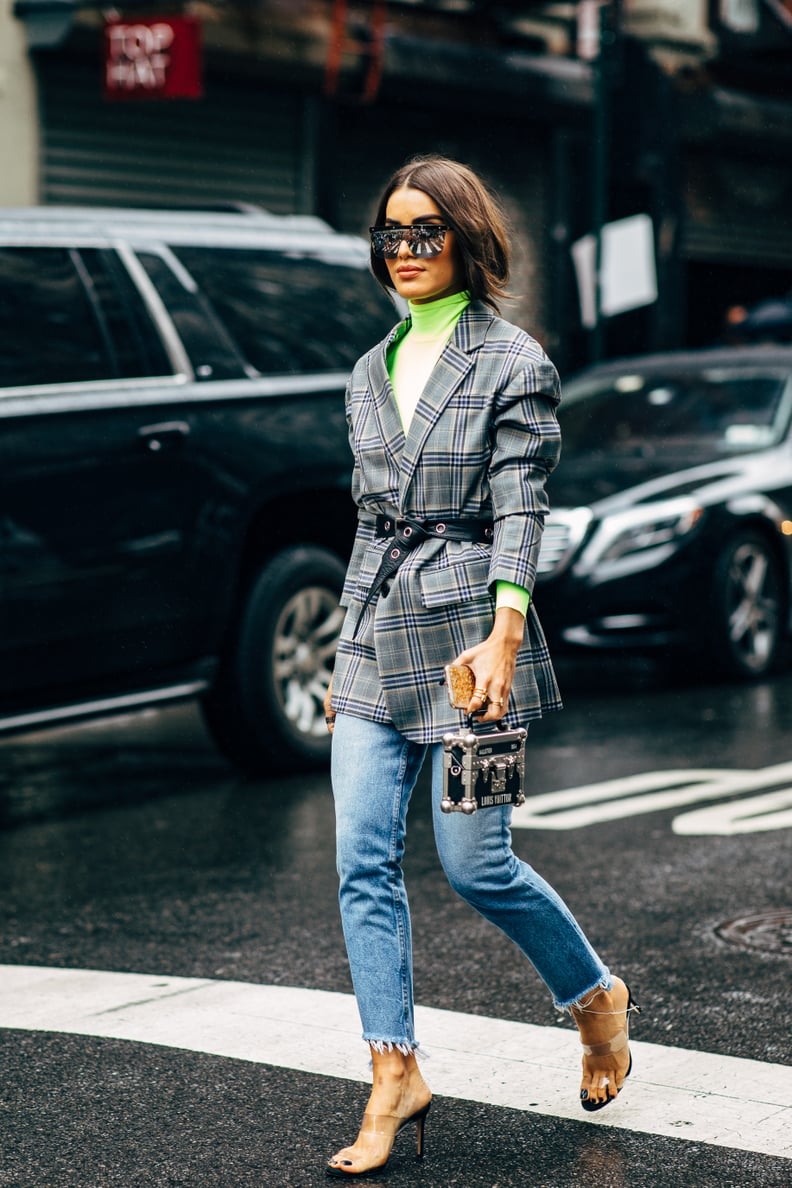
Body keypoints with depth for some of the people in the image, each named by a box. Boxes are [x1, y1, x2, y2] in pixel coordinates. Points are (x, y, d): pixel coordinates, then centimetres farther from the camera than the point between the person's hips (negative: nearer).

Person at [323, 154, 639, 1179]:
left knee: (474, 862, -3)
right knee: (363, 863, -2)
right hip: (375, 640, 6)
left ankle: (596, 998, 23)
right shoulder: (370, 374, 15)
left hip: (466, 628, -6)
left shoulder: (512, 363, -3)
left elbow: (519, 510, -11)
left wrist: (504, 633, -23)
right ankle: (395, 1079, 5)